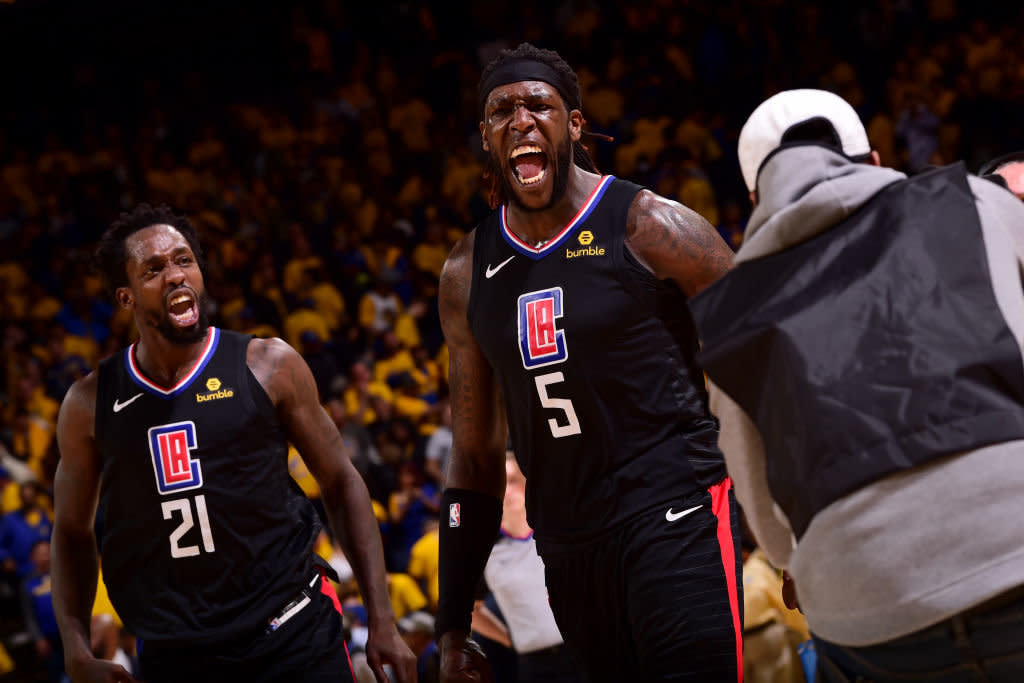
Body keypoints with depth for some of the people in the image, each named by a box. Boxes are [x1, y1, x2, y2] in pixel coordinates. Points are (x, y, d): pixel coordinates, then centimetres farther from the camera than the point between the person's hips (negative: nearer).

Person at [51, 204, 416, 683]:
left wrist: (382, 621, 1)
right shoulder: (90, 404, 3)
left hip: (295, 640, -1)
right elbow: (72, 530, 13)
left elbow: (341, 483, 6)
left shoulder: (268, 366, 0)